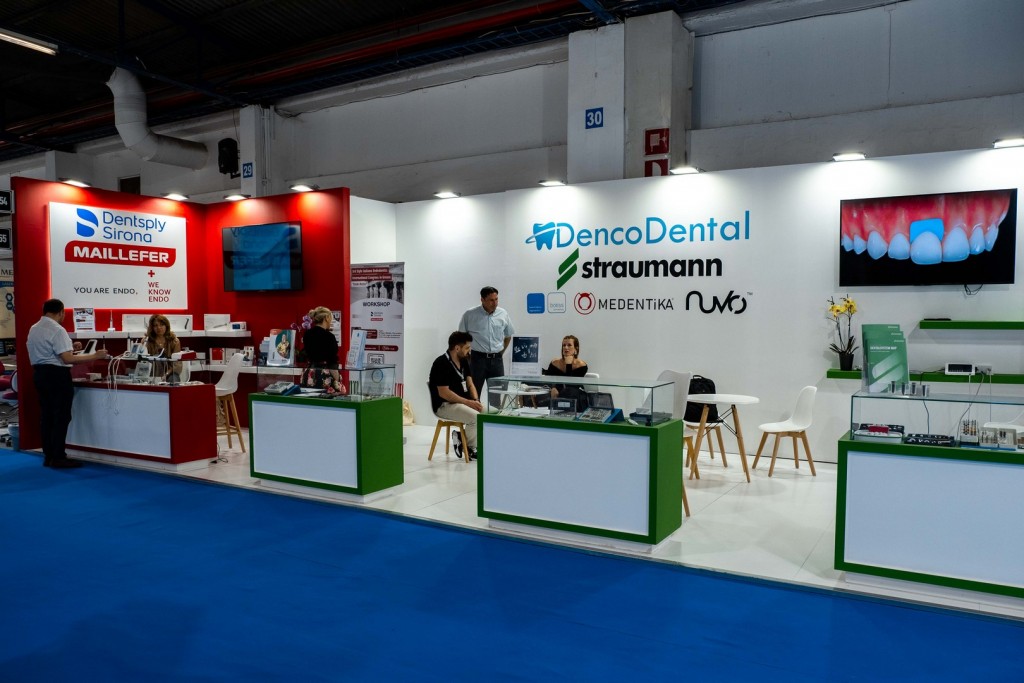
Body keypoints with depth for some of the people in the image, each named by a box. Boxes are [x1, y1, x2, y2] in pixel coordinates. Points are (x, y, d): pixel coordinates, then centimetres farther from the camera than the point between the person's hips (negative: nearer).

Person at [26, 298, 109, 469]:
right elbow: (67, 359, -24)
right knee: (61, 416, -2)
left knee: (46, 415, 13)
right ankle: (58, 458, 0)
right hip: (56, 375, -9)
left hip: (39, 373, 9)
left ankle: (48, 456, 18)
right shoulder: (57, 330, -17)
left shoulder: (33, 329, 11)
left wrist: (69, 346, 21)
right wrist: (95, 356, -22)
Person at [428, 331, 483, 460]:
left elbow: (470, 384, 12)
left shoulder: (464, 361, 9)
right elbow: (443, 393, -21)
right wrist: (468, 402, -20)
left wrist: (476, 400, -9)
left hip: (463, 402, 9)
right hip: (444, 405, -9)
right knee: (477, 417, -29)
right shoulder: (441, 363, -17)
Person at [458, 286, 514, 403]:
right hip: (478, 358, -3)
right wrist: (467, 356, 3)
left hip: (497, 359, 3)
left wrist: (500, 352, 13)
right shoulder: (470, 315, -5)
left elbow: (508, 336, 18)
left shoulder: (503, 314, 4)